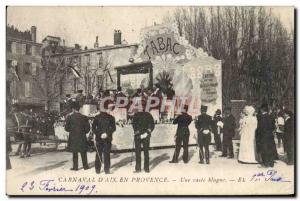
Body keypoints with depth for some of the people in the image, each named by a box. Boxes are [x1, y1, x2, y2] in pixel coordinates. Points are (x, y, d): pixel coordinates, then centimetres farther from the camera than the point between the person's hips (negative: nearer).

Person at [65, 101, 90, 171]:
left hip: (73, 137, -1)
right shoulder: (84, 117, -3)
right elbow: (87, 128, 0)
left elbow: (66, 128, -6)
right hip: (82, 137, 1)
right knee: (83, 152, 12)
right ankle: (85, 166, 15)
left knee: (75, 153, 8)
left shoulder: (69, 117, -8)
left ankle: (75, 167, 9)